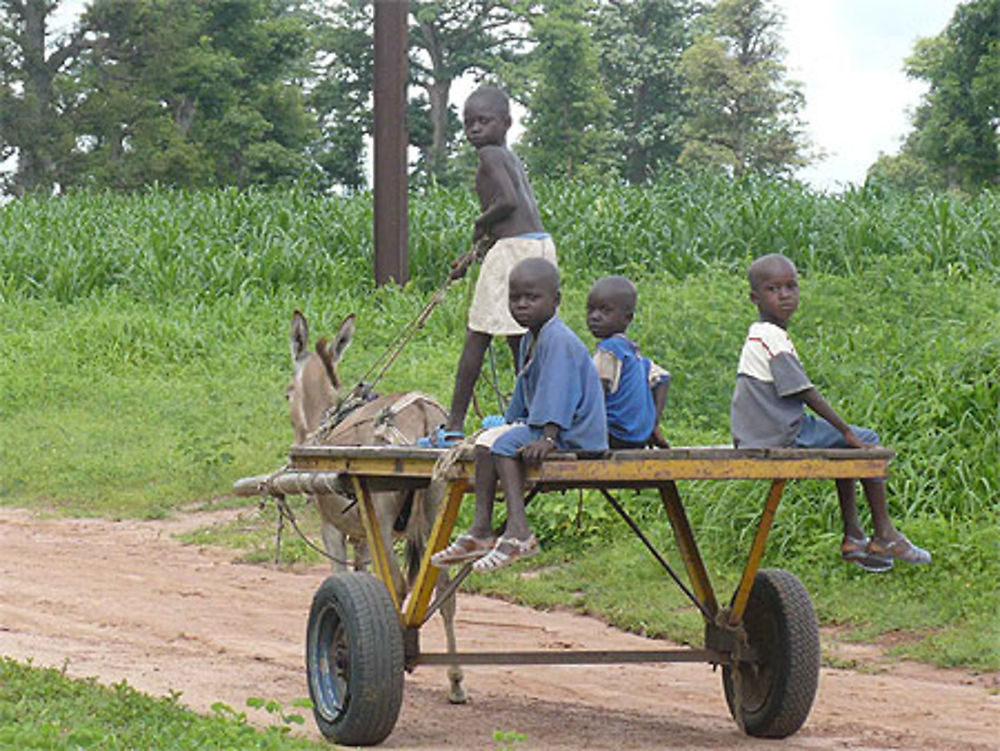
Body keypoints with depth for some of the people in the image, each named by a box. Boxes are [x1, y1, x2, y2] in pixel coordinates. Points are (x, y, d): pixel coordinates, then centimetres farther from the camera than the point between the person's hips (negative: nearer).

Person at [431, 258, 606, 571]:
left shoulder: (559, 340, -18)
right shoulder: (530, 341, 14)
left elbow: (556, 394, -28)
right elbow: (524, 395, 27)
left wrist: (547, 438, -36)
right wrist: (511, 424, 25)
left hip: (575, 434, -11)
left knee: (505, 444, -24)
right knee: (487, 440, 5)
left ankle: (518, 531, -32)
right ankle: (481, 530, -3)